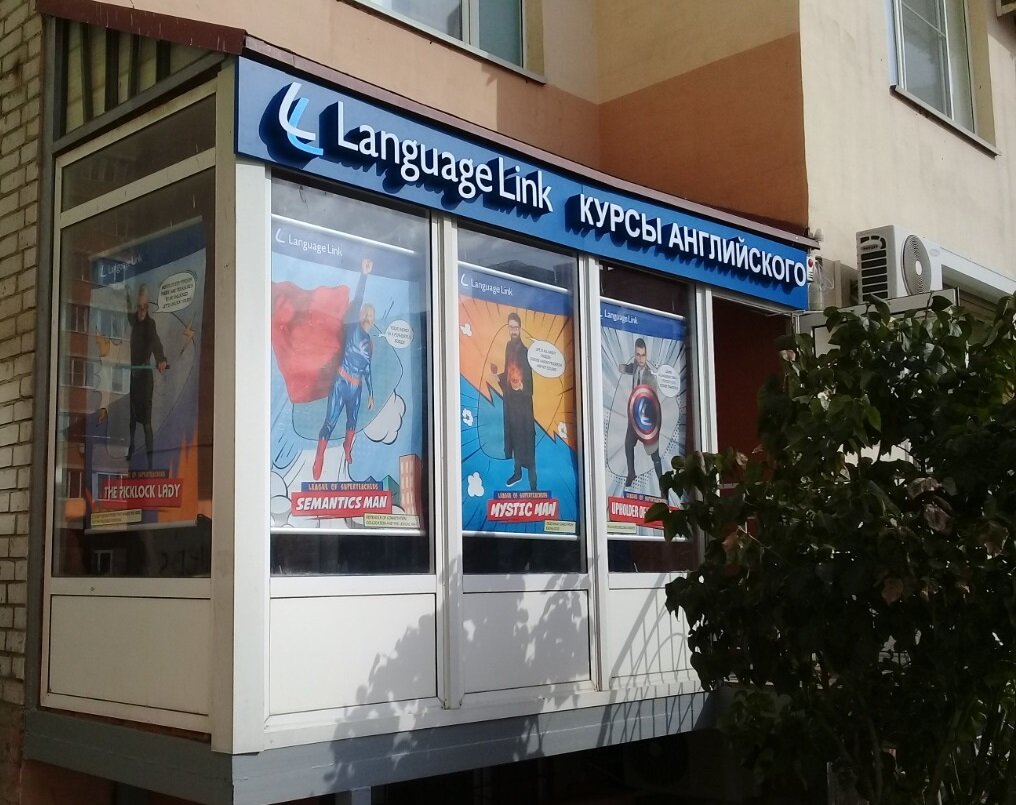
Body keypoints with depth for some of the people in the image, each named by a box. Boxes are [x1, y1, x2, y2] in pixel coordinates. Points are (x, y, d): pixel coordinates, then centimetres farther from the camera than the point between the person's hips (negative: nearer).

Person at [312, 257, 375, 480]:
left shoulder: (370, 342, 19)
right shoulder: (353, 327, 1)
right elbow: (357, 301, -12)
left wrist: (371, 393, 24)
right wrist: (364, 275, -22)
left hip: (357, 387, 6)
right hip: (342, 382, -6)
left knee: (352, 420, 15)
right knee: (330, 422, -9)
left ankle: (347, 451, 34)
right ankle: (318, 462, -9)